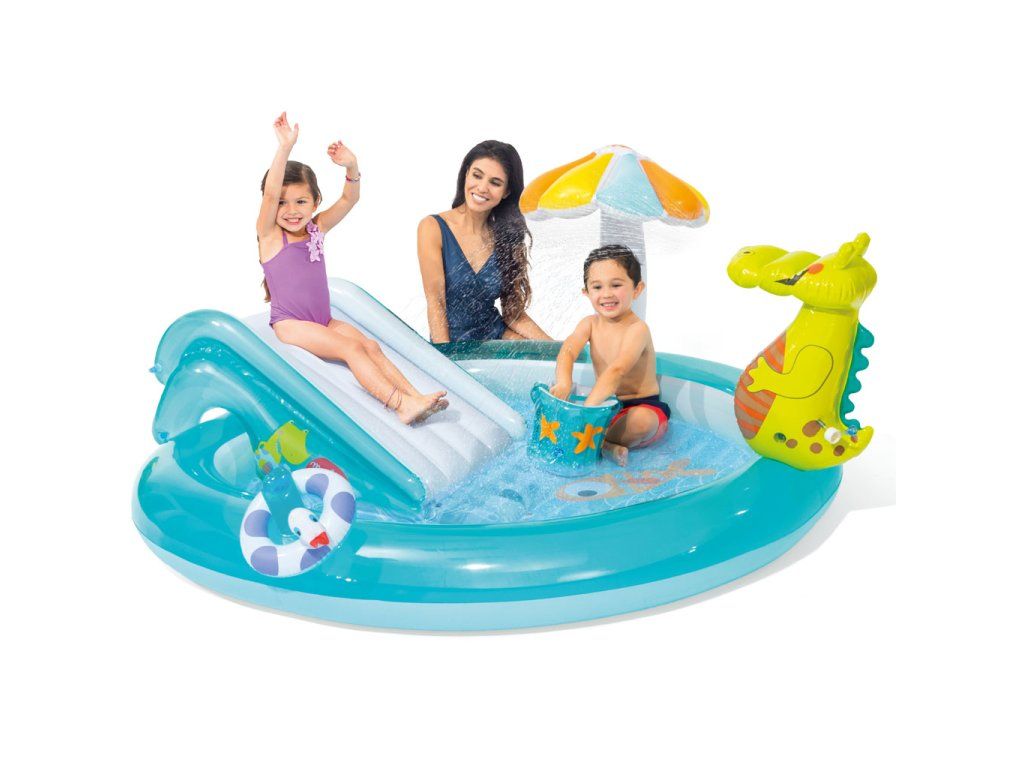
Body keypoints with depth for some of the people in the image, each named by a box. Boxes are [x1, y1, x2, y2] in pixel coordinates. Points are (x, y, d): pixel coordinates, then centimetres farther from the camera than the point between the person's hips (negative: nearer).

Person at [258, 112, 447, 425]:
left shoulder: (316, 228, 8)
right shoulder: (270, 234, -7)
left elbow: (349, 199, 0)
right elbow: (270, 193, -25)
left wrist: (351, 166, -19)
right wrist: (285, 148, -33)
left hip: (323, 320, 6)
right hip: (290, 324, -6)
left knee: (371, 346, -13)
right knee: (351, 347, -24)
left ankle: (415, 396, -24)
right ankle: (401, 405, -34)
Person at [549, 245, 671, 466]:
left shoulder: (637, 329, -20)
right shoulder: (590, 324, 0)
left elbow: (617, 371, -34)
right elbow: (568, 351, -17)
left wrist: (588, 407, -47)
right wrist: (563, 384, -40)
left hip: (642, 406, -6)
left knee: (642, 420, -39)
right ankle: (605, 446, -20)